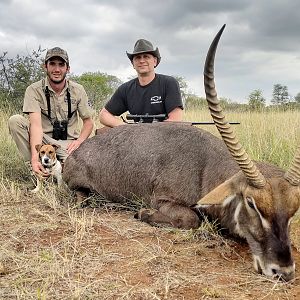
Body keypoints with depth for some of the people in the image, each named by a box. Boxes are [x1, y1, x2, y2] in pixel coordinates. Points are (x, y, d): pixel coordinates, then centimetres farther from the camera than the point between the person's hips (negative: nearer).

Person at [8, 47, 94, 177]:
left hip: (68, 143, 0)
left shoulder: (77, 90, -1)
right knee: (15, 121, -26)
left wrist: (79, 140, -15)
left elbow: (88, 121, 6)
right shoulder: (34, 90, -9)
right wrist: (35, 159, -37)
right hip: (42, 139, 0)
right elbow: (36, 124, -23)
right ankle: (36, 168, -19)